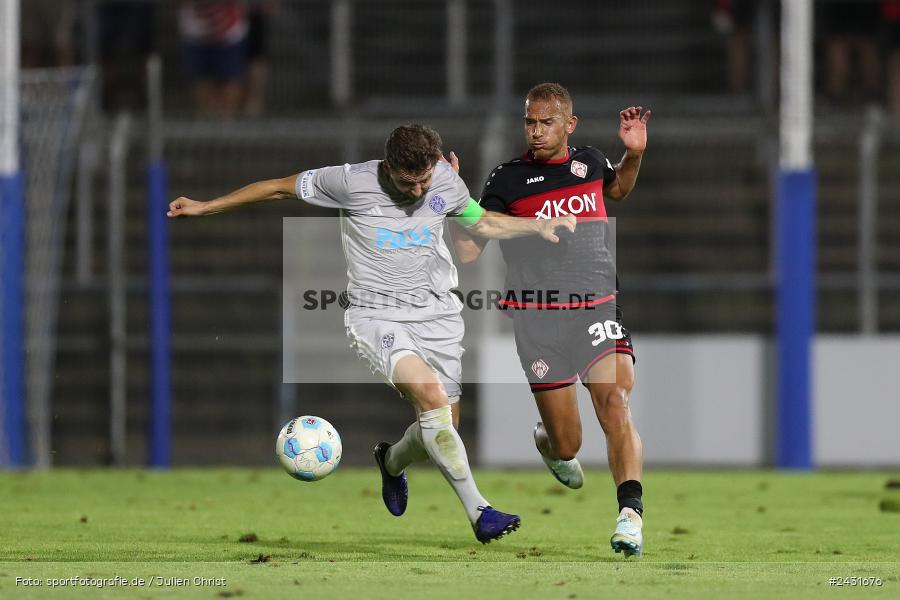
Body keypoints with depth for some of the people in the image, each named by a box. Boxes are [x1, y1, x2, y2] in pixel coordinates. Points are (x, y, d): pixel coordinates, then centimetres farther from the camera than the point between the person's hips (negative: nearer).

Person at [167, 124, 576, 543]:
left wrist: (539, 225, 11)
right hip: (376, 315, -5)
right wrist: (207, 207, 2)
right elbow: (279, 188, 0)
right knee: (430, 394, -29)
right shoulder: (352, 182, -12)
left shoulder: (447, 181, 0)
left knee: (443, 426, 1)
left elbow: (483, 223, 22)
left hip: (436, 314, 5)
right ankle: (478, 512, -27)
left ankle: (393, 461, 39)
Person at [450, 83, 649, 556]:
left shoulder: (589, 161, 11)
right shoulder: (508, 180, 1)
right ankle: (546, 441, 39)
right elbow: (468, 251, -3)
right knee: (566, 445, 1)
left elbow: (617, 189, 37)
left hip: (598, 309, 2)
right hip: (538, 318, -2)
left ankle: (630, 516, -29)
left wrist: (634, 153, 18)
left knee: (615, 405, -23)